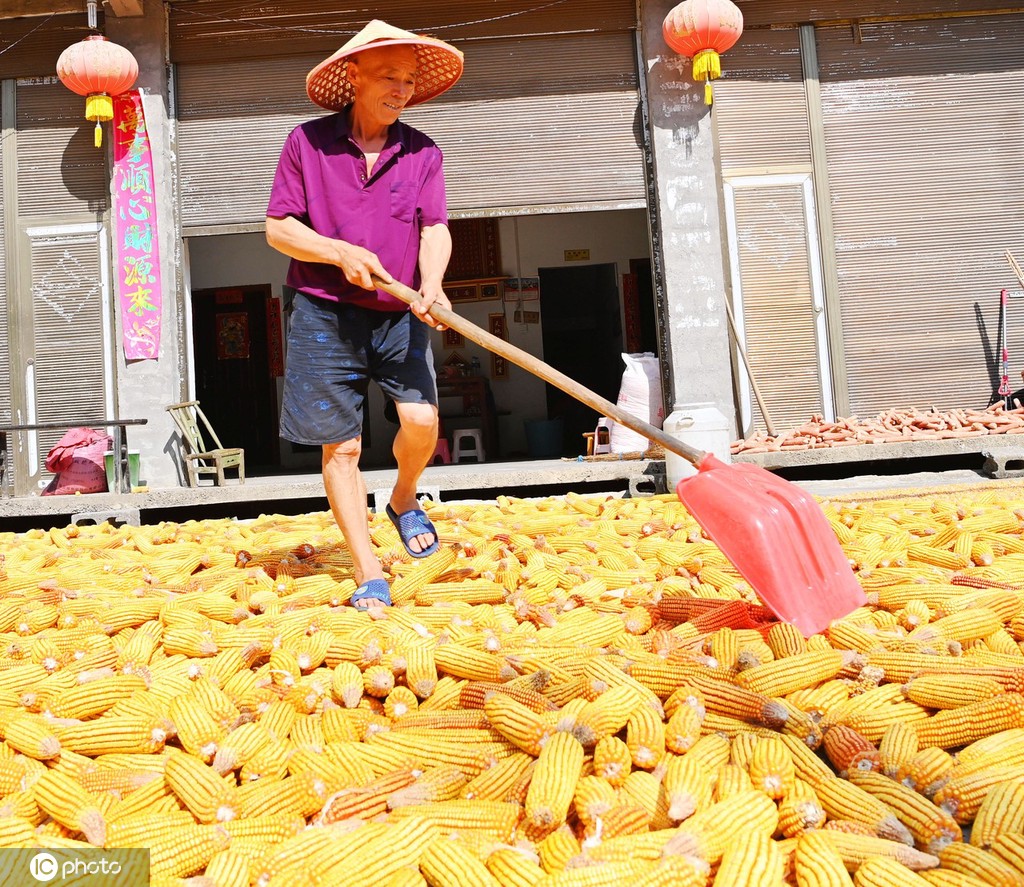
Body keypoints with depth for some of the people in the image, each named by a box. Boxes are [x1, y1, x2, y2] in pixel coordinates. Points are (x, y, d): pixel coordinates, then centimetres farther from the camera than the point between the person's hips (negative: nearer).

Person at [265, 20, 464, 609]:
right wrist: (341, 254, -14)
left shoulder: (423, 152, 4)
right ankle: (369, 574, 11)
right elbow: (278, 228, 1)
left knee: (422, 418, -15)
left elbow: (435, 228, -5)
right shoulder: (308, 142, 0)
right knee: (340, 447, 0)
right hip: (325, 315, -1)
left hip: (399, 315, 2)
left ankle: (404, 501, 20)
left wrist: (431, 284, -25)